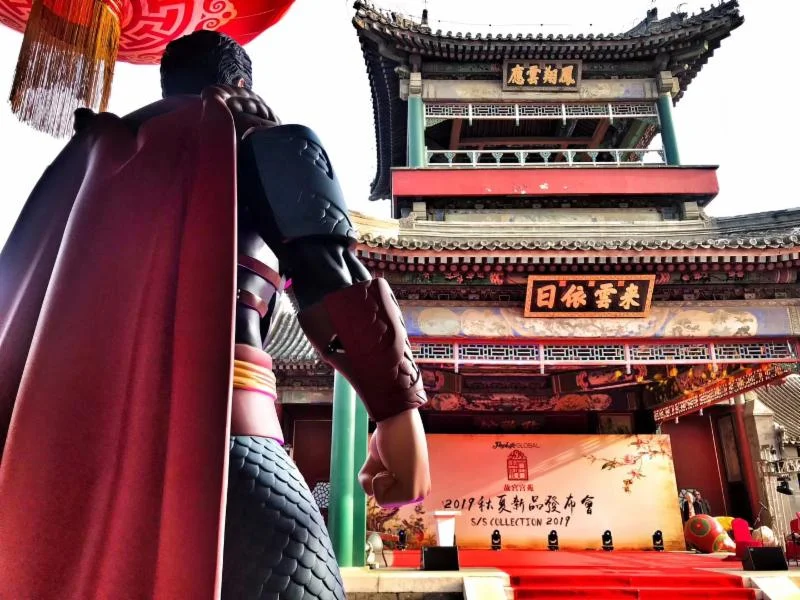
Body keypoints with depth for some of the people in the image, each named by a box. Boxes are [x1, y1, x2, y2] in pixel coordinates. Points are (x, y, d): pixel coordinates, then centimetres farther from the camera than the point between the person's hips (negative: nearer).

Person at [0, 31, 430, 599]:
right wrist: (399, 408, -1)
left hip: (51, 445, 6)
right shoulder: (266, 139, 10)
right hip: (213, 438, -6)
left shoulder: (99, 149, 26)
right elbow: (328, 276, -5)